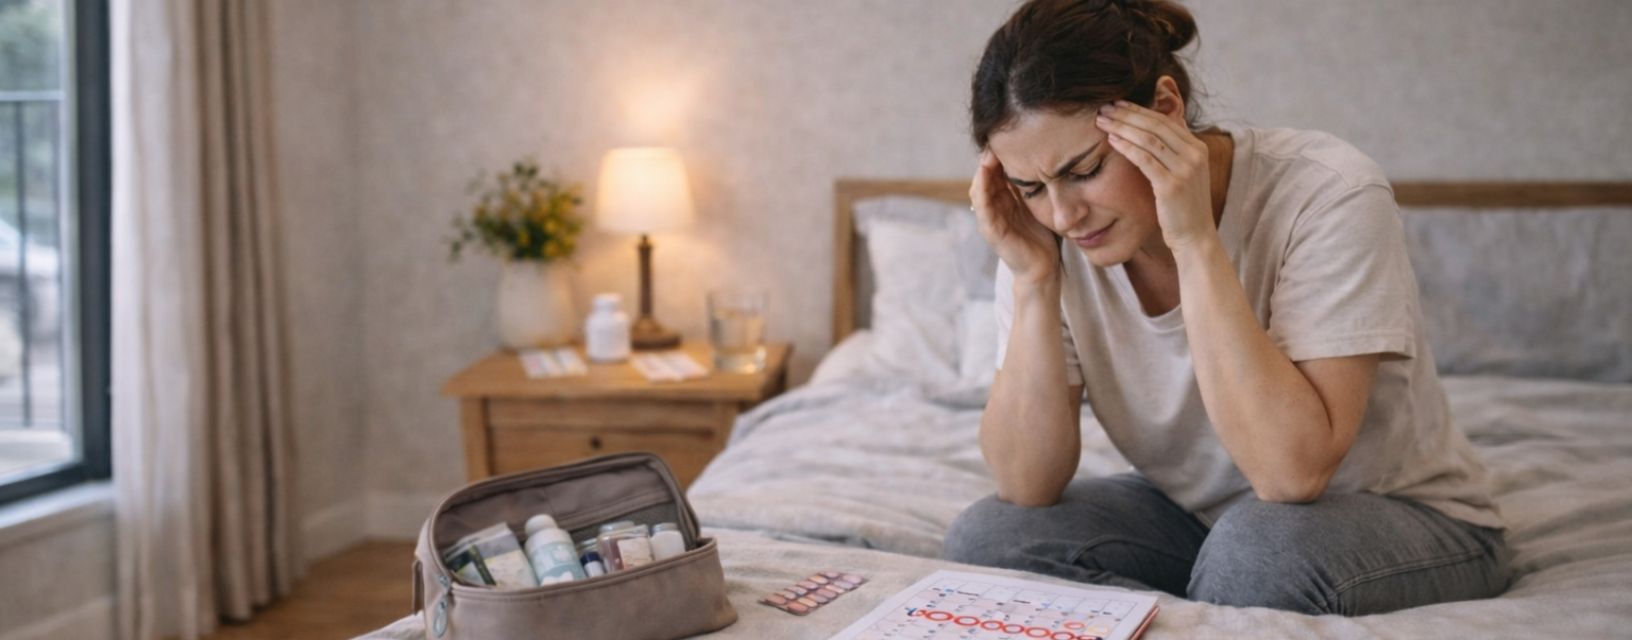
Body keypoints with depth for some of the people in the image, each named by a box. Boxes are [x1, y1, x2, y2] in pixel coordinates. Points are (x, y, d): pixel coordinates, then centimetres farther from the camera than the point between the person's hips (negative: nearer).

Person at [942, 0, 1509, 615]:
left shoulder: (1328, 195, -26)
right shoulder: (1053, 233, -13)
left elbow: (1292, 473, -34)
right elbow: (1028, 488, -15)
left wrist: (1195, 241, -35)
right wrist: (1033, 280, -25)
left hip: (1401, 518, -4)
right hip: (1195, 515, 5)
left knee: (1264, 543, -36)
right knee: (983, 536, -16)